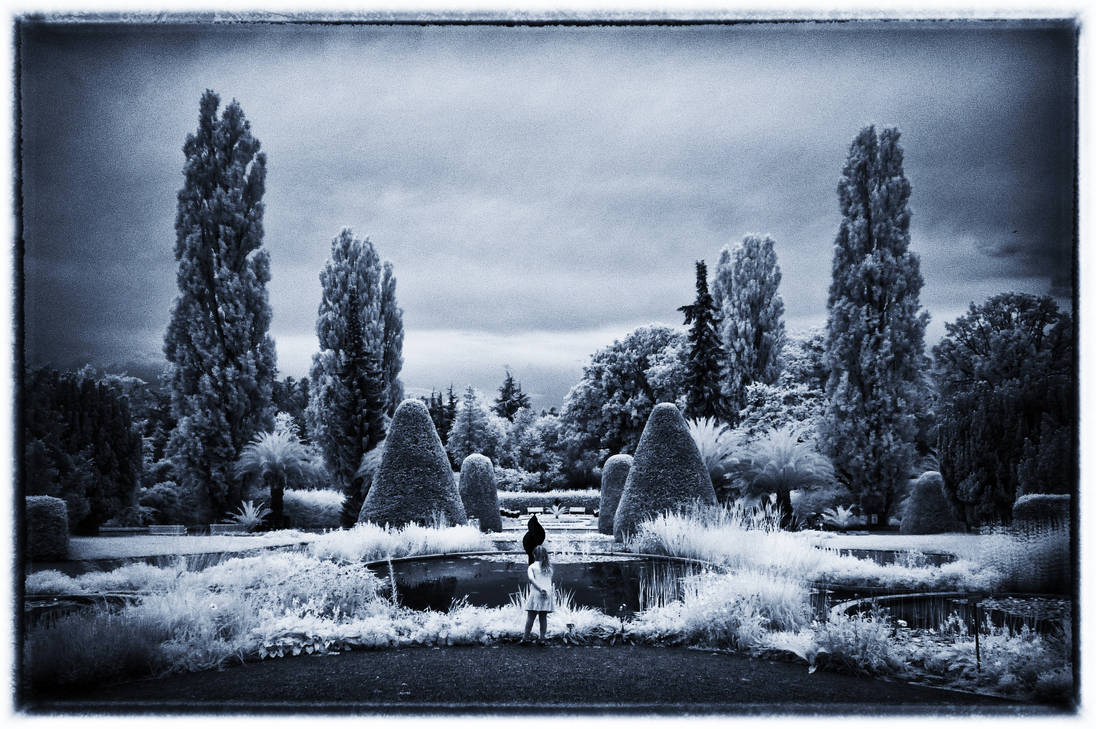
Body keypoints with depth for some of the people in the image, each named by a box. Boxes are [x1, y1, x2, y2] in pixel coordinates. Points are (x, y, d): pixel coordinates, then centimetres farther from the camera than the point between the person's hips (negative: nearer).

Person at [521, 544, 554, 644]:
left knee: (530, 617, 3)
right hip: (548, 593, 3)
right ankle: (542, 638, 5)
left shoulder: (532, 567, -1)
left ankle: (526, 637, 3)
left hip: (535, 594, -3)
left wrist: (540, 589, -20)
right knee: (543, 617, 6)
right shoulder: (549, 566, 9)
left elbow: (531, 579, -16)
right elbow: (550, 580, 10)